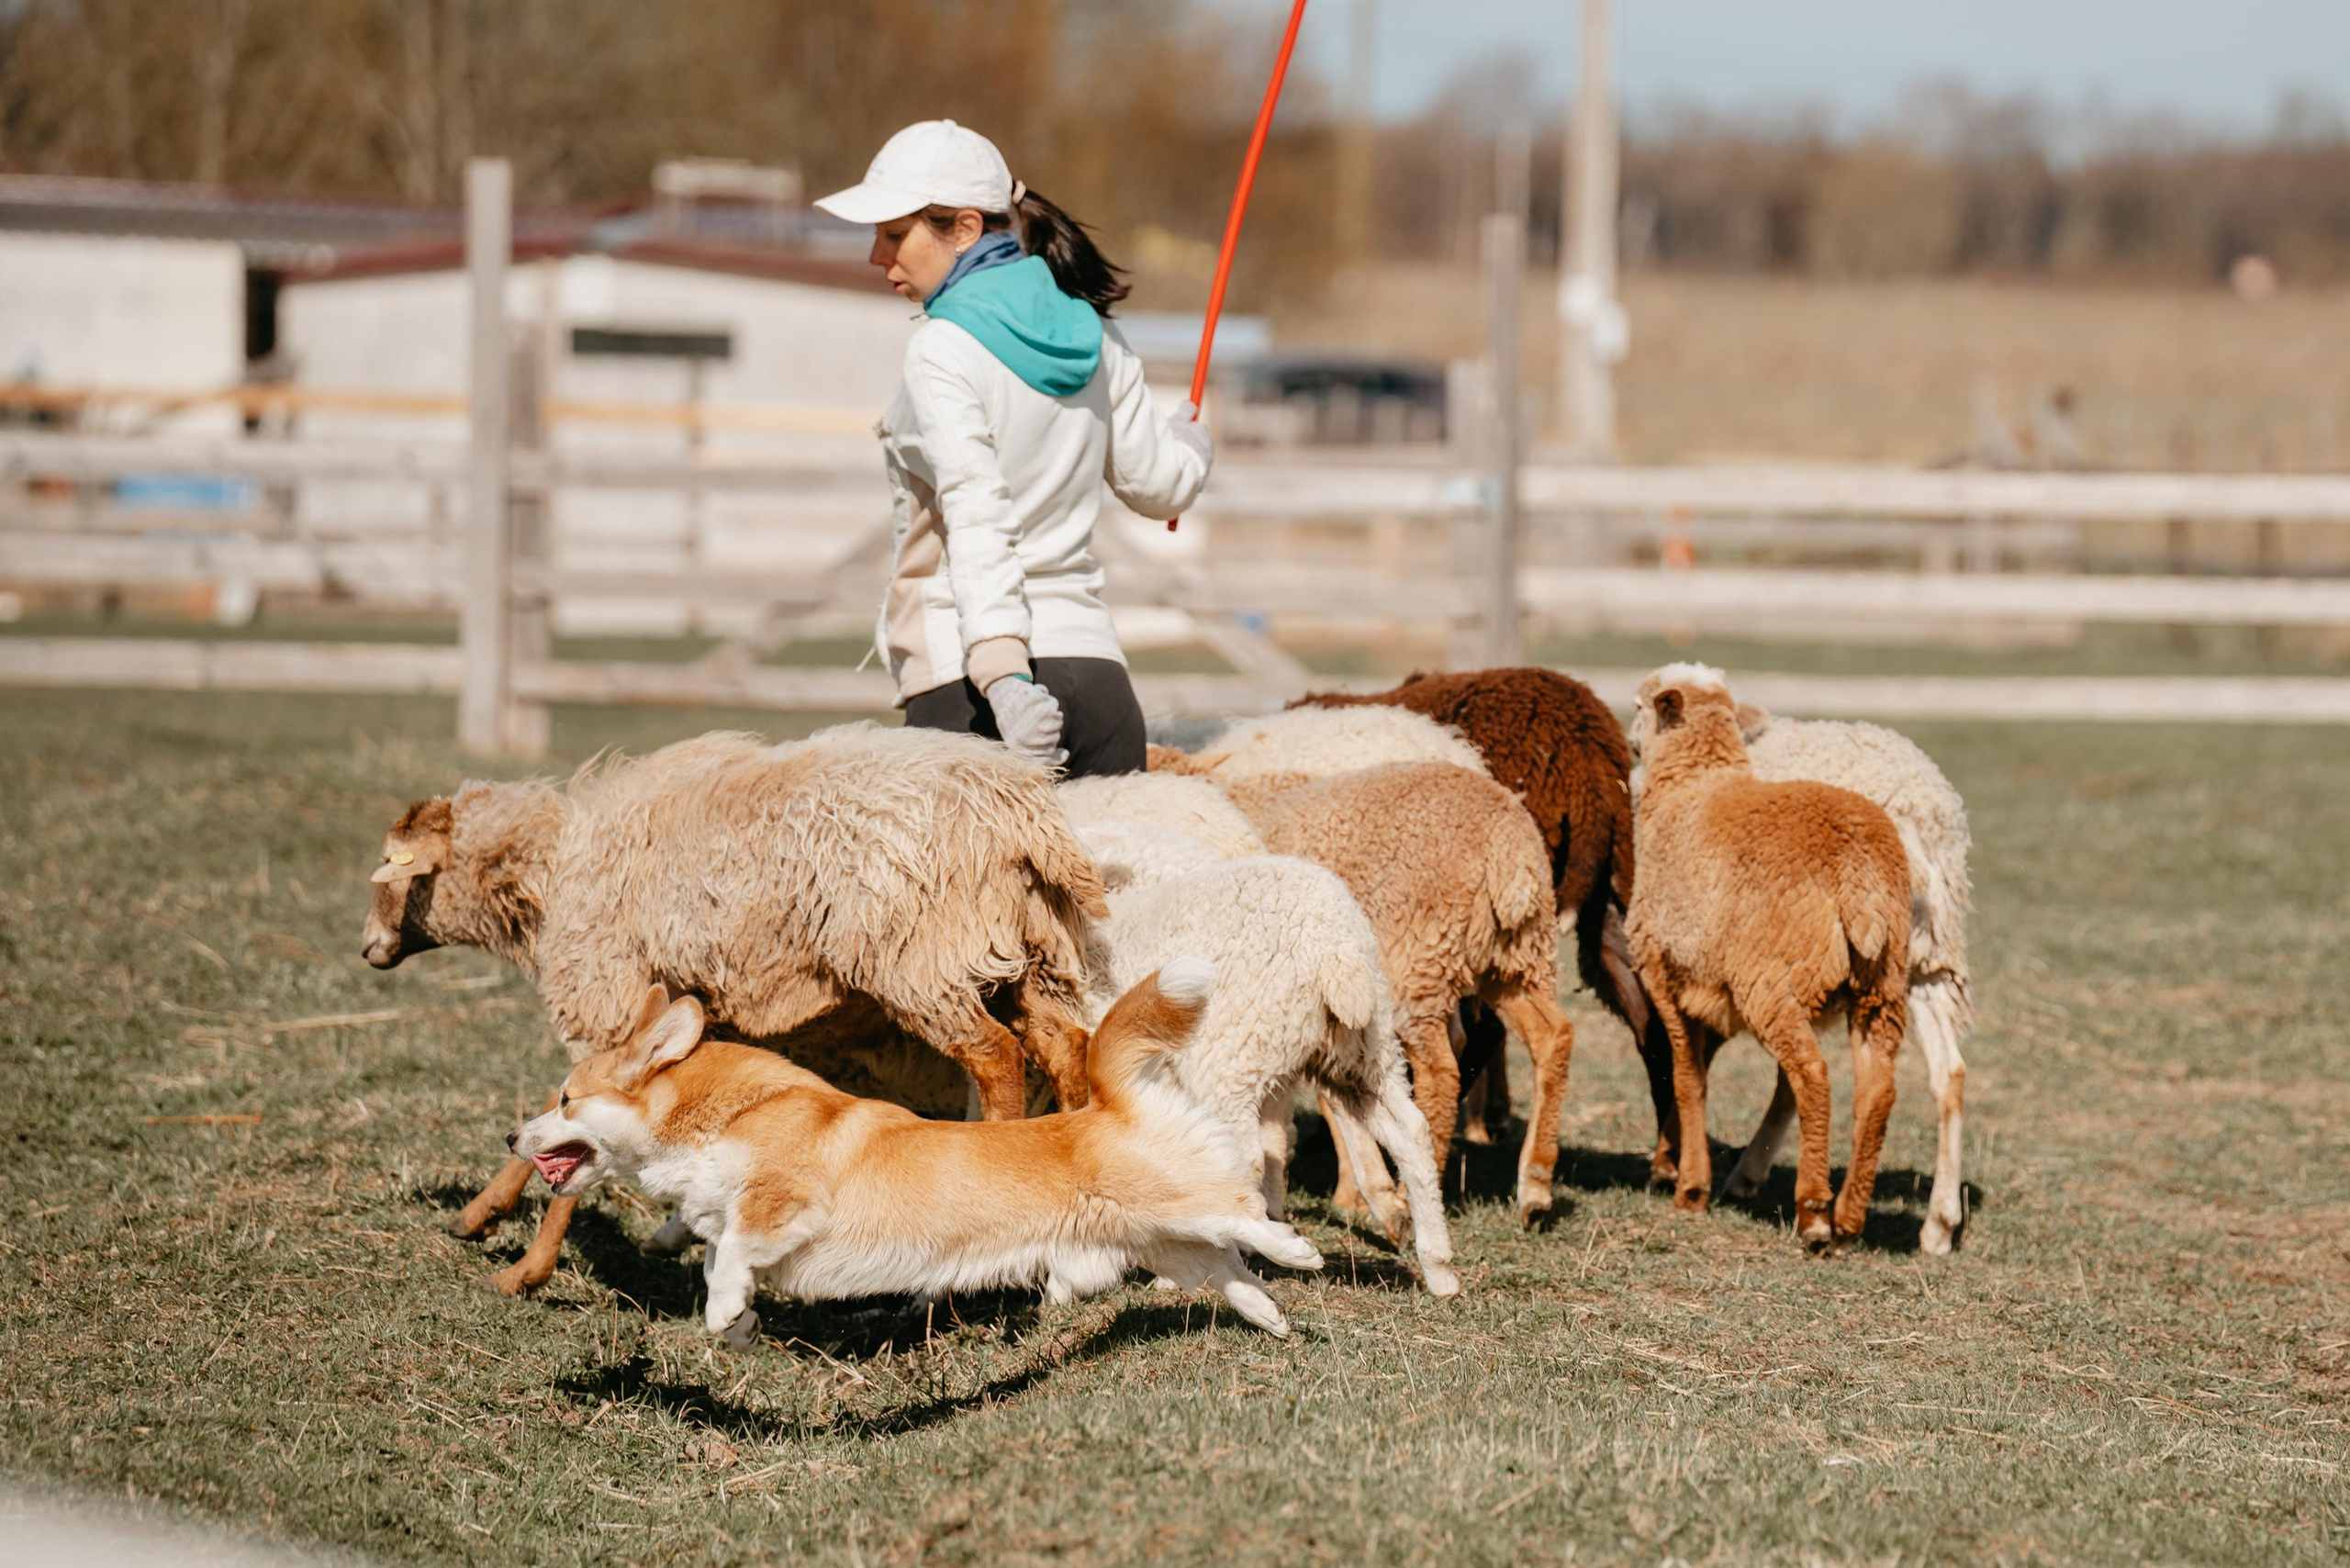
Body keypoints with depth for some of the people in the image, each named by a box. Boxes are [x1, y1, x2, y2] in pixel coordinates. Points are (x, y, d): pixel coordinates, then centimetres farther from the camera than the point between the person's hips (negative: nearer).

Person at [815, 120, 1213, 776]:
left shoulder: (941, 351, -7)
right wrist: (1190, 438, 45)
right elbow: (1158, 486, 22)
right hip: (1095, 658, 6)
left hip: (963, 680, -6)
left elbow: (976, 516, -18)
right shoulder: (1096, 338, 13)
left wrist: (1001, 672, -26)